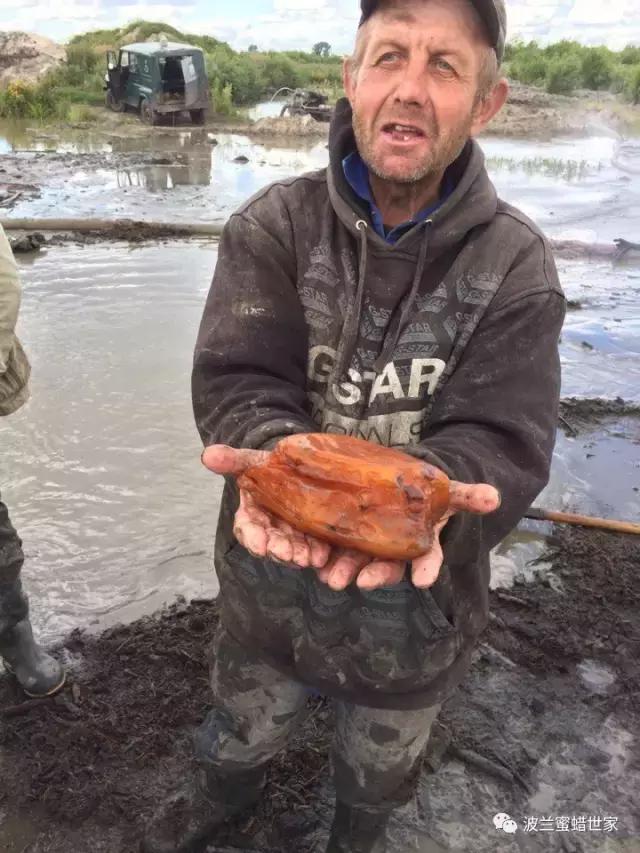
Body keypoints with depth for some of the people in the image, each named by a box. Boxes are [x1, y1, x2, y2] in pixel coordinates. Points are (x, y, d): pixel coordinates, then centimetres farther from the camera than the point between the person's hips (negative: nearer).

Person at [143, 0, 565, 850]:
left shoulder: (516, 264, -14)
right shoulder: (272, 227, -12)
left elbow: (501, 440, -20)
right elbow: (238, 384, -21)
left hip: (415, 608, 0)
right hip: (268, 586, 1)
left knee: (378, 778, 30)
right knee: (237, 740, 31)